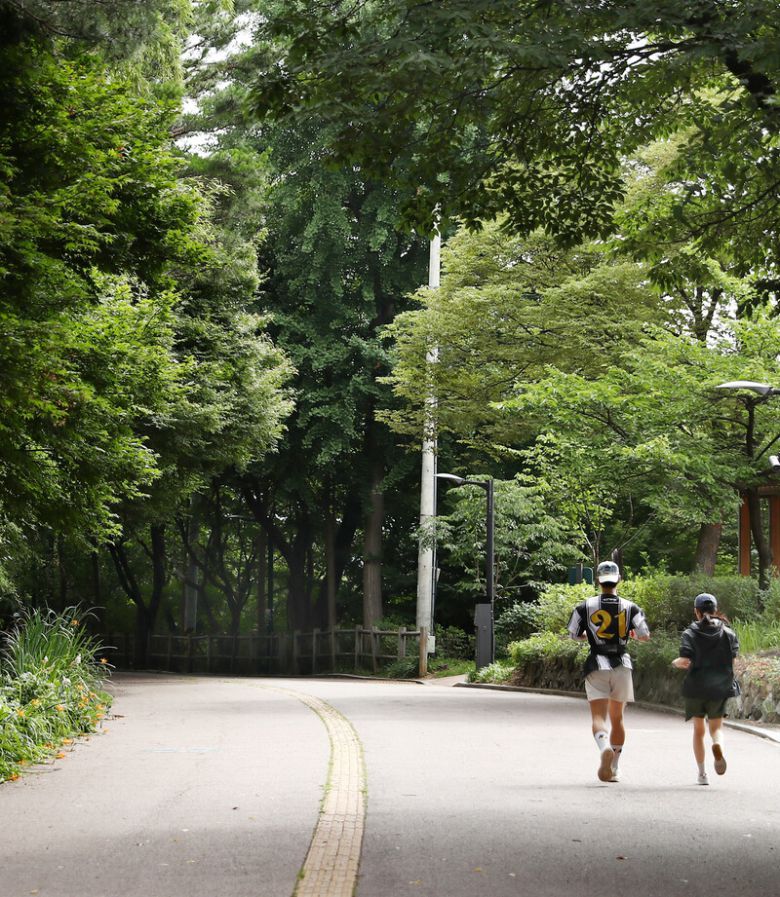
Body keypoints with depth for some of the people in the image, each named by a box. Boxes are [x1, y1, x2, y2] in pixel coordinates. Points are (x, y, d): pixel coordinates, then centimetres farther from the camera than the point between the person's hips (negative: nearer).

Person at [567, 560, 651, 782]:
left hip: (597, 666, -2)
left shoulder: (585, 607, -2)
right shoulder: (631, 608, 0)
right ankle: (613, 769, 20)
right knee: (617, 718, 14)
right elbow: (645, 636, -2)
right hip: (622, 665, 2)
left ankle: (605, 747, -38)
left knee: (598, 716, -7)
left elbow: (573, 634, 5)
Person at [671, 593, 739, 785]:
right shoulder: (728, 633, 2)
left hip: (695, 686, -1)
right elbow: (732, 659, 0)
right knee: (716, 726, 10)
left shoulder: (690, 634, -5)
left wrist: (675, 662, 8)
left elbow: (685, 661, -14)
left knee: (698, 729, 13)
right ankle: (718, 745, -27)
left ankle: (702, 773, 11)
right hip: (720, 687, 1)